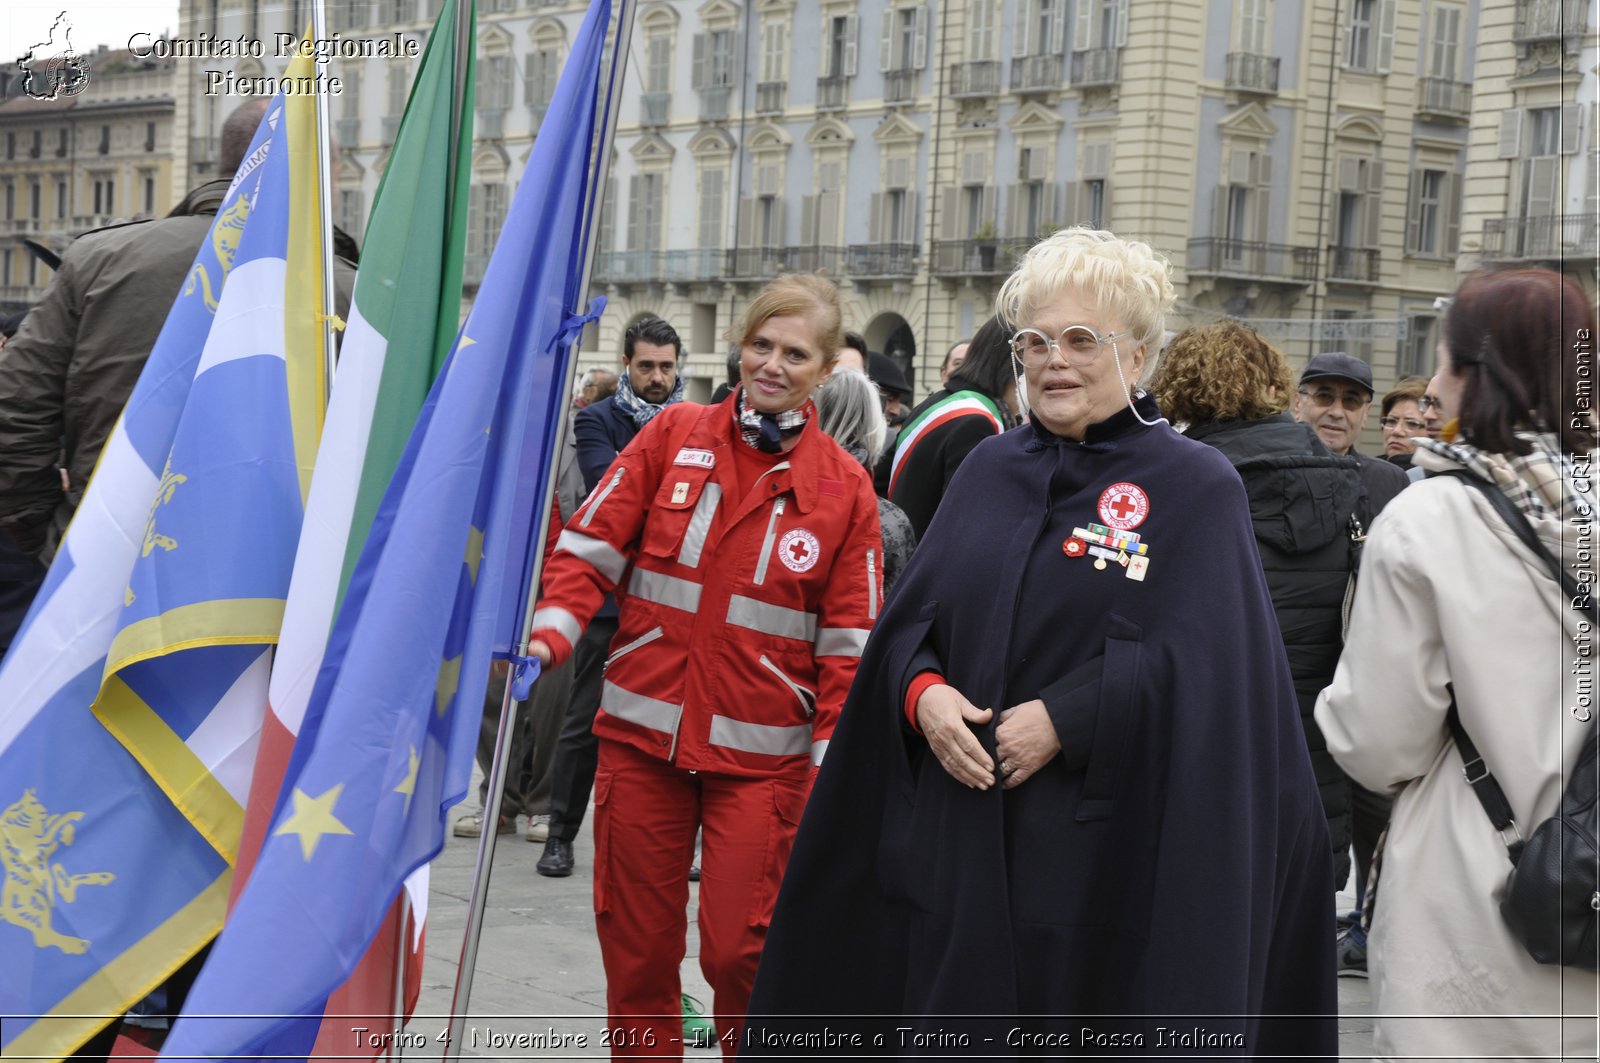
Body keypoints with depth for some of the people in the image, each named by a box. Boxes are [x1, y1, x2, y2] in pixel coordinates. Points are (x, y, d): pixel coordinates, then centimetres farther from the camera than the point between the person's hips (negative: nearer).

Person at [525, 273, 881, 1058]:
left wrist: (831, 768, -3)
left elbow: (848, 641, 2)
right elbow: (592, 546, 2)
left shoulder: (843, 487, 2)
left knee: (738, 952, -3)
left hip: (759, 753, -1)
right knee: (636, 945, 9)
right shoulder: (673, 436, 3)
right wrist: (549, 636, -15)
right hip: (641, 734, 1)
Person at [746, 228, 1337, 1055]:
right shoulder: (989, 471, 13)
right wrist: (922, 691, -9)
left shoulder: (1196, 490, -2)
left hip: (1107, 857, -4)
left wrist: (1066, 720, -19)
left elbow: (1195, 658, -12)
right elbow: (910, 616, 11)